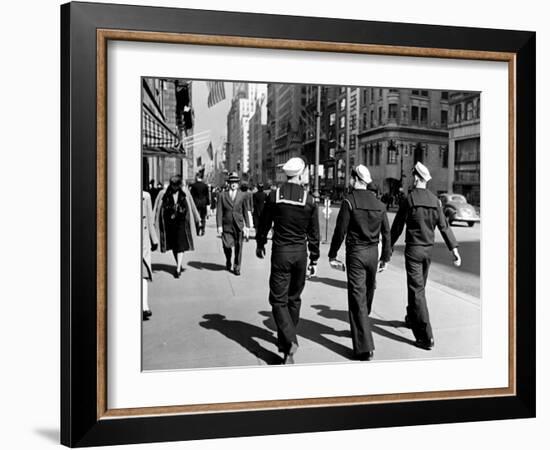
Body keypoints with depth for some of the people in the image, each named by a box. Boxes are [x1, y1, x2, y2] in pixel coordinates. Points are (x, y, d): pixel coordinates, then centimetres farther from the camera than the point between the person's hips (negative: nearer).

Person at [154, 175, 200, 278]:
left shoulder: (185, 193, -2)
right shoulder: (164, 194, -4)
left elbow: (191, 207, 10)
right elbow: (158, 209, 2)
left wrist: (197, 219, 17)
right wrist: (156, 222, 2)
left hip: (181, 222, -2)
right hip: (169, 223, 2)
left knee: (180, 245, -9)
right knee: (173, 246, 12)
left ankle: (178, 269, -9)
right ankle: (179, 265, 29)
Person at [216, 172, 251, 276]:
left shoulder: (243, 195, 6)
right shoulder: (222, 195, 4)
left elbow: (246, 212, 8)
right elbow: (219, 212, 1)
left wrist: (247, 226, 4)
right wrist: (219, 226, -7)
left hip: (238, 225, 0)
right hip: (226, 225, 0)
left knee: (238, 247, 1)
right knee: (226, 246, -4)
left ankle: (237, 267, 16)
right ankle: (228, 261, 26)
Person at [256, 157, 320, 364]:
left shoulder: (274, 196, -6)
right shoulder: (309, 200, -3)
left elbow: (264, 223, 3)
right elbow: (314, 234, 1)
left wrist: (260, 244, 20)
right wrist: (314, 259, 10)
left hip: (281, 252, -2)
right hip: (300, 253, 2)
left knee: (279, 299, 1)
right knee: (294, 298, 17)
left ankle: (289, 341, -16)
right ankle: (286, 338, 31)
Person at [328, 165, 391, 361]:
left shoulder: (349, 200, -11)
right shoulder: (379, 203, 6)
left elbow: (340, 230, -11)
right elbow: (386, 233, 8)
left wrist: (332, 254, -2)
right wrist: (385, 257, 16)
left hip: (355, 253, -5)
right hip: (373, 253, 6)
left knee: (357, 299, -4)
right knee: (368, 294, 21)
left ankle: (365, 348, -6)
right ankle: (360, 329, 41)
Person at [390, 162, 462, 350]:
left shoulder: (409, 199, -11)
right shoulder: (435, 200, 3)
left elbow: (397, 226, -6)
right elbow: (444, 226, -1)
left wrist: (389, 247, 4)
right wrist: (454, 248, -1)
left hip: (413, 249, -6)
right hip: (428, 249, 6)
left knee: (417, 291, -6)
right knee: (419, 286, 22)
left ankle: (426, 337, -10)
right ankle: (412, 318, 42)